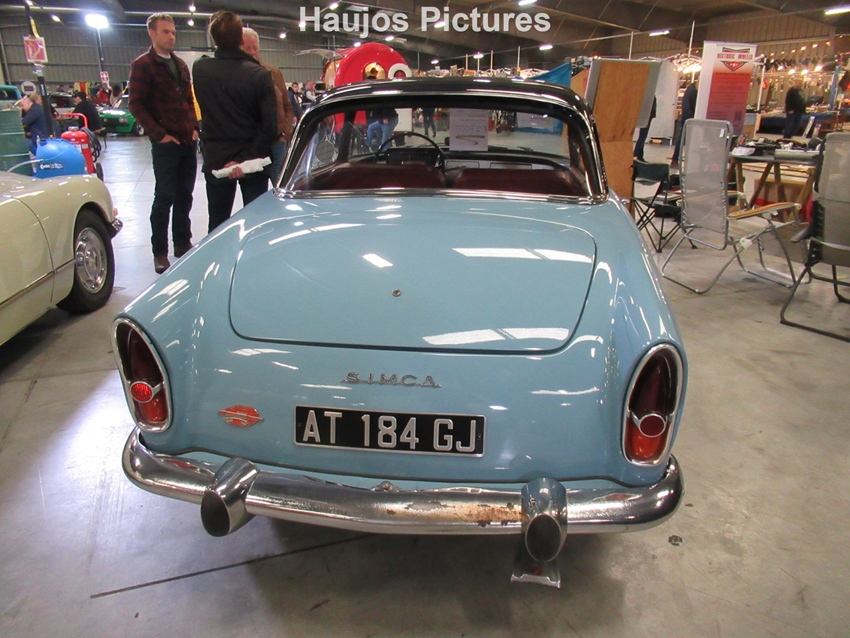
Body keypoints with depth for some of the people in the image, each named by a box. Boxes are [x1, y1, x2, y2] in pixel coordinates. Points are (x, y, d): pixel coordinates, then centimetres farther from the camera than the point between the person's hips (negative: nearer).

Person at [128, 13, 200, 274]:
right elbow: (136, 105, -9)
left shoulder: (180, 65, 17)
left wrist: (194, 128, 7)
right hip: (165, 144, -6)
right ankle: (159, 253, 6)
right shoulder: (142, 65, -4)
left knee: (184, 196, 11)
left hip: (188, 142, 6)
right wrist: (159, 134, -15)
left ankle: (182, 243, 22)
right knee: (164, 198, -2)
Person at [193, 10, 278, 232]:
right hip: (253, 161, -2)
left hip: (215, 159, 2)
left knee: (217, 224, 12)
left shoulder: (199, 69, -5)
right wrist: (246, 157, -16)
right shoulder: (259, 74, -13)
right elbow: (270, 125, -17)